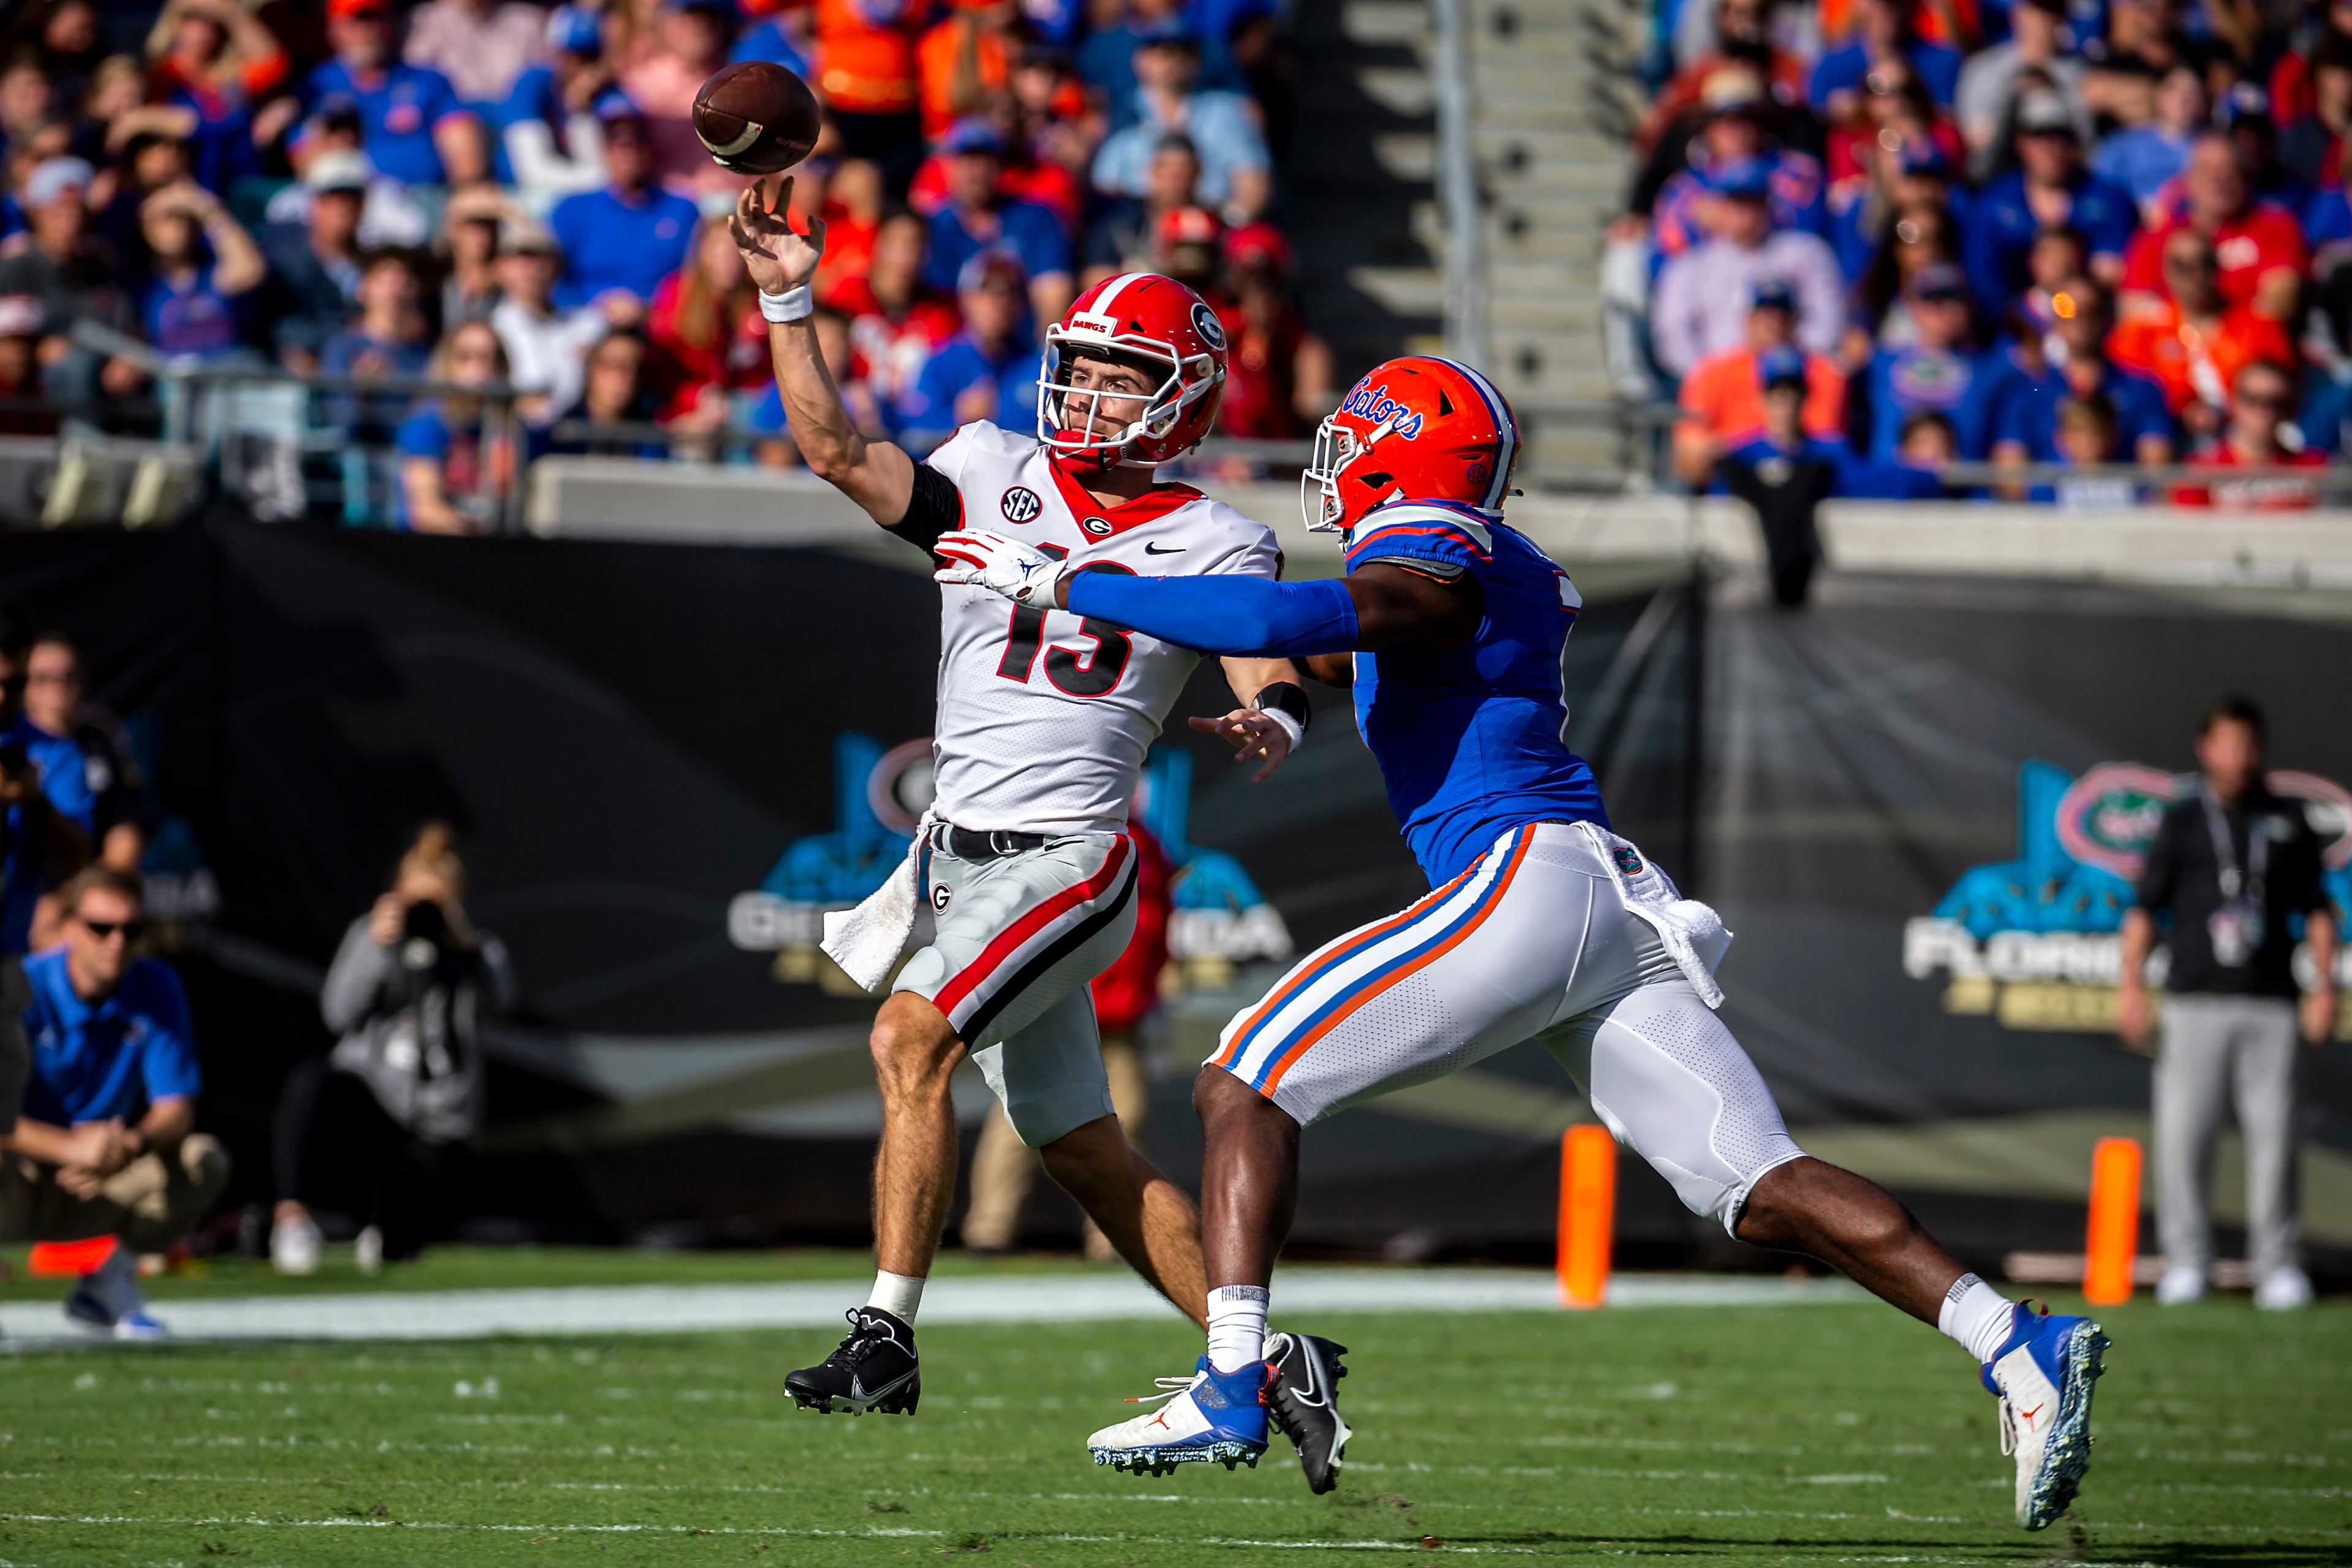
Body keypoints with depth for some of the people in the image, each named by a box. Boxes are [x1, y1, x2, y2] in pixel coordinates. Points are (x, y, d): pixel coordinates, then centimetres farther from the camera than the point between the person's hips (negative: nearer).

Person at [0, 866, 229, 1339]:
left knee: (204, 1161, -21)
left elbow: (177, 1110, -8)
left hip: (101, 1191, 4)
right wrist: (72, 1147, -41)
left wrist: (130, 1143, -31)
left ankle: (111, 1281, 1)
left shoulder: (157, 989, -4)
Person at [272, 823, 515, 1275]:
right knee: (312, 1081, -37)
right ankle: (296, 1215, -32)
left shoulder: (478, 949, 7)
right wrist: (378, 946, -22)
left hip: (437, 1123, 1)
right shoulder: (367, 934, 7)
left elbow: (498, 997, -16)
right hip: (368, 1094, -1)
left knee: (395, 1249, -9)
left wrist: (464, 941, -33)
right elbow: (339, 1013, -8)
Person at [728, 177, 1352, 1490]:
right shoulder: (997, 480, 6)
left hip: (1072, 854, -5)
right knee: (1085, 1156, 9)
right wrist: (789, 304, -11)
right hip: (964, 844, 5)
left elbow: (1275, 682, -9)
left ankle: (888, 1337, -21)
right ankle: (1273, 1360, 17)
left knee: (911, 1039, -24)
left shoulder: (1214, 546, -1)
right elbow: (838, 452, -2)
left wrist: (1272, 722, -32)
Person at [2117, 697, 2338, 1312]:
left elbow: (2316, 909, 14)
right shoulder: (2181, 822, 10)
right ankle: (2187, 1261, 4)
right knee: (2183, 1130, -4)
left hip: (2270, 1002, 0)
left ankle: (2278, 1264, 1)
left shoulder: (2289, 822, 13)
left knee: (2275, 1132, -5)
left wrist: (2324, 986, 4)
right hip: (2195, 1000, 0)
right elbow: (2145, 908, 8)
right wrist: (2131, 985, -2)